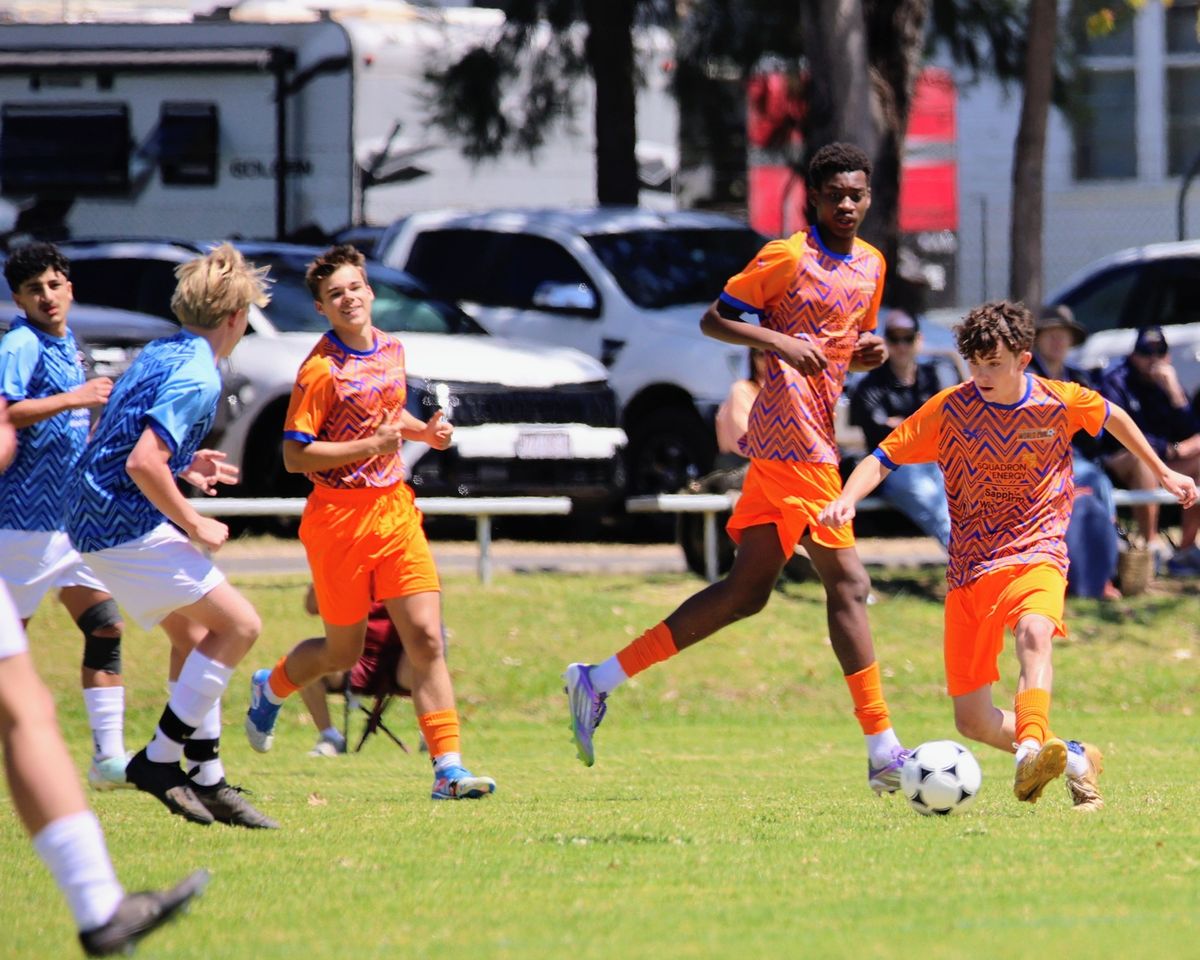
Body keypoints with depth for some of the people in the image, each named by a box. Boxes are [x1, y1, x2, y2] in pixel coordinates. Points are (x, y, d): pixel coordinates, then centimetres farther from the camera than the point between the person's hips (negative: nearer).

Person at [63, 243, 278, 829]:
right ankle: (160, 758, -6)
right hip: (125, 525, -10)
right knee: (238, 625, -8)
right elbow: (143, 462, -28)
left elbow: (106, 436, 22)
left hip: (94, 515, 10)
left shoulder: (159, 354, 13)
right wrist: (195, 526, -17)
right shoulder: (196, 378, -18)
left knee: (193, 634, 17)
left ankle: (208, 779, 18)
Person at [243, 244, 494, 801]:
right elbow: (295, 457, -16)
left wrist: (422, 431, 8)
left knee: (426, 638, -8)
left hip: (395, 509, 5)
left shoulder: (392, 351, 8)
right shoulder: (321, 370, -13)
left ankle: (448, 769, -11)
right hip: (339, 519, -5)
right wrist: (371, 446, -22)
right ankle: (270, 688, 41)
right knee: (343, 653, 9)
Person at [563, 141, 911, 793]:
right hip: (795, 440, -9)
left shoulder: (871, 265, 18)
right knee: (847, 583, -11)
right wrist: (780, 341, -18)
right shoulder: (787, 258, -5)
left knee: (748, 590, 5)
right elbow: (714, 319, -3)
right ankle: (883, 752, -10)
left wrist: (870, 350, 8)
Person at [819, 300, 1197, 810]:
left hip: (1036, 557, -2)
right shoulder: (949, 409, -4)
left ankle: (1030, 756, -54)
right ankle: (1074, 760, 20)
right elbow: (884, 457, -5)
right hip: (970, 570, 2)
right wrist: (846, 500, -24)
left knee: (1034, 633, -38)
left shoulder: (1060, 402, -2)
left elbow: (1113, 417, 20)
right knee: (972, 722, 0)